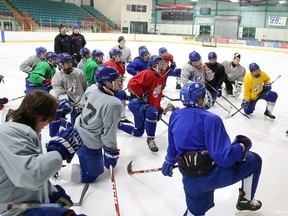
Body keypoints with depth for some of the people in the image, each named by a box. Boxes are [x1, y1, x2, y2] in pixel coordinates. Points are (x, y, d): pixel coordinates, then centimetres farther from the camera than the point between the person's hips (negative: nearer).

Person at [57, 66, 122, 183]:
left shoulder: (92, 88, -10)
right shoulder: (113, 104, -32)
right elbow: (109, 133, -25)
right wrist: (112, 152, -10)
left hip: (78, 130, 8)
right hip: (89, 144, -8)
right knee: (90, 175, 9)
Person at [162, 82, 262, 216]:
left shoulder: (175, 115, 3)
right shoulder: (210, 119, -18)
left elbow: (172, 147, 16)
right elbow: (224, 157, -22)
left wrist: (169, 162, 35)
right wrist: (242, 146, -4)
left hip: (190, 181, 6)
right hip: (214, 175, -6)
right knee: (254, 160, 17)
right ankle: (246, 201, 29)